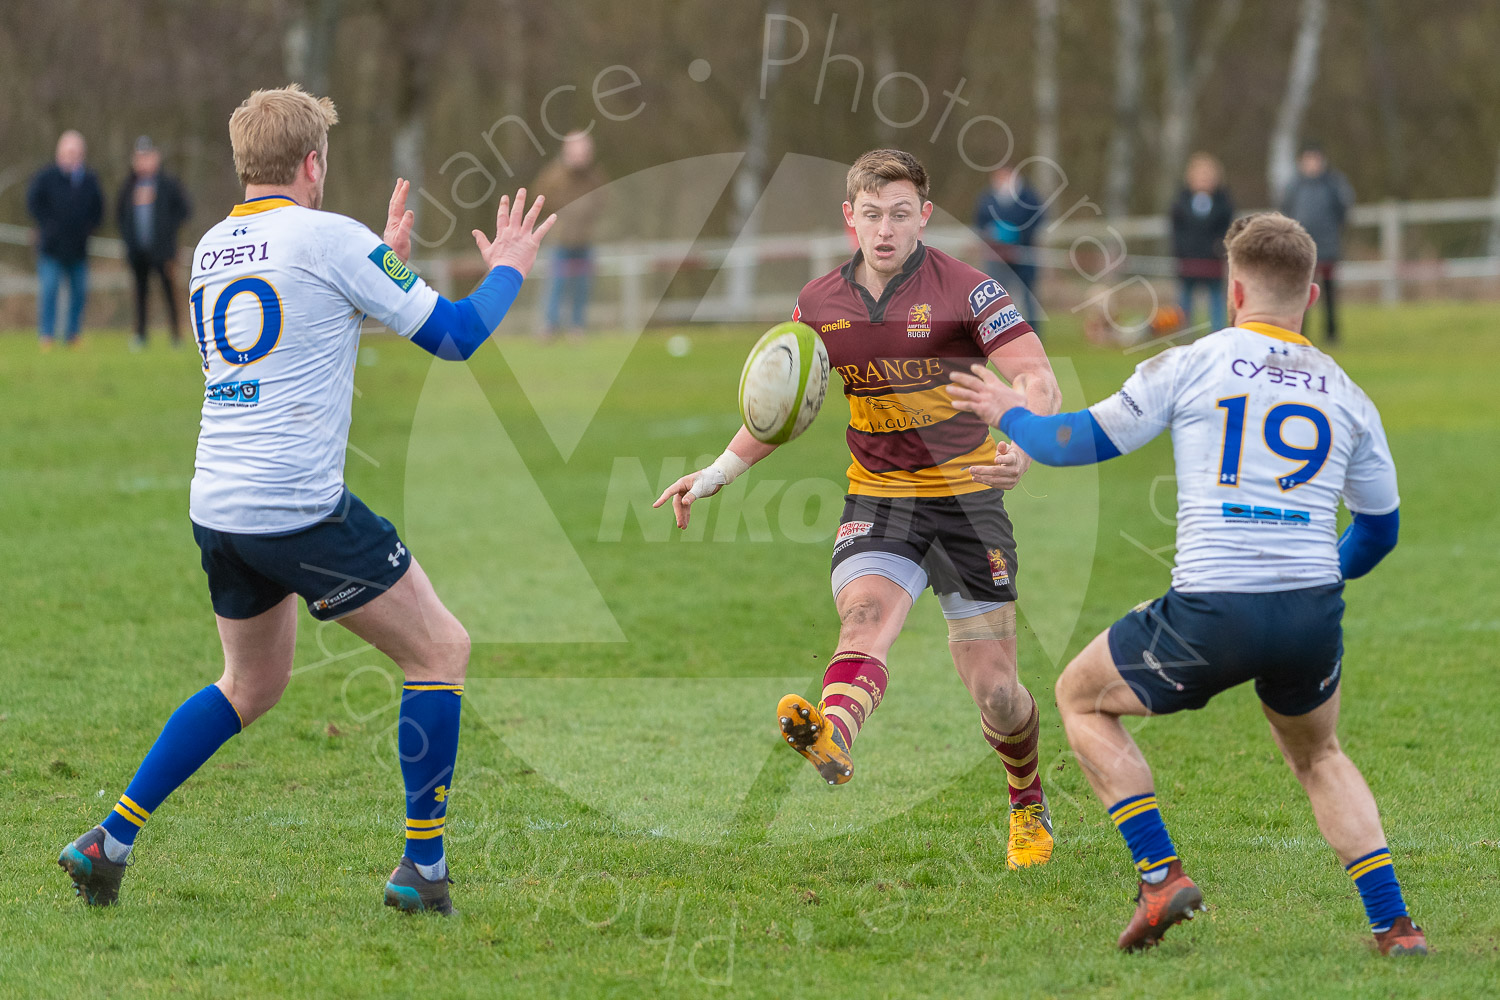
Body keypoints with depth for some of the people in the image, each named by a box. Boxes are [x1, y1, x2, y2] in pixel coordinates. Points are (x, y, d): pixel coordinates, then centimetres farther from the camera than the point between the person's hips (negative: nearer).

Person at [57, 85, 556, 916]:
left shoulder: (211, 248, 14)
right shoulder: (328, 238, -8)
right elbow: (454, 335, -2)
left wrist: (385, 257, 35)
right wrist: (507, 269, 17)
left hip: (217, 506, 8)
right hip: (300, 508, -8)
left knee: (250, 685, 24)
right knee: (441, 650, 5)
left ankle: (111, 840, 18)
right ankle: (422, 867, 4)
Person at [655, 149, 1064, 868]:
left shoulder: (967, 290, -10)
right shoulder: (819, 304, 3)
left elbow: (1039, 382, -19)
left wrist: (1023, 448, -39)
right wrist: (718, 474, 7)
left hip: (965, 496, -2)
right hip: (876, 498, 2)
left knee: (992, 688, -1)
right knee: (863, 614, -29)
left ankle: (1029, 809, 28)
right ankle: (831, 737, -60)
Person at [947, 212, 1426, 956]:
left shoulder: (1189, 366, 3)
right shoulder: (1345, 395, 14)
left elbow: (1085, 440, 11)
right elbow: (1379, 532, 21)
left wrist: (1009, 414, 31)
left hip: (1210, 614, -4)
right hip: (1314, 615, 4)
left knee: (1081, 698, 21)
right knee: (1319, 757, 31)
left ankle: (1160, 875, 9)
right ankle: (1395, 926, 16)